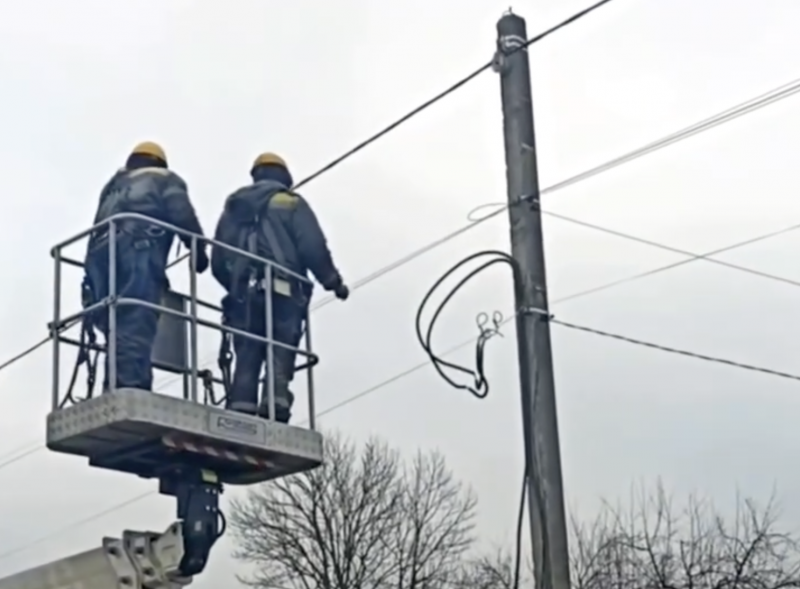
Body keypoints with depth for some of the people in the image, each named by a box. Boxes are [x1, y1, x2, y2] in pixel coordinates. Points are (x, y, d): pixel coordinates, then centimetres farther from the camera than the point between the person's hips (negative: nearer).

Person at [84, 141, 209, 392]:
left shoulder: (114, 185, 38)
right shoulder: (165, 180, 22)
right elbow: (183, 217, 3)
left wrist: (98, 279, 24)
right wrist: (200, 253, 12)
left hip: (100, 254, 6)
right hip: (136, 251, -5)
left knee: (118, 329, 2)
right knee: (136, 328, -18)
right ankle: (132, 390, -33)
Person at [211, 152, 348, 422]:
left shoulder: (234, 206, 23)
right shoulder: (291, 202, 11)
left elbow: (218, 260, 17)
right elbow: (313, 247, -2)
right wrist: (333, 280, 6)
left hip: (243, 292, 3)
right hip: (281, 291, -3)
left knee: (246, 359, 0)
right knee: (280, 358, -6)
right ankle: (275, 411, -22)